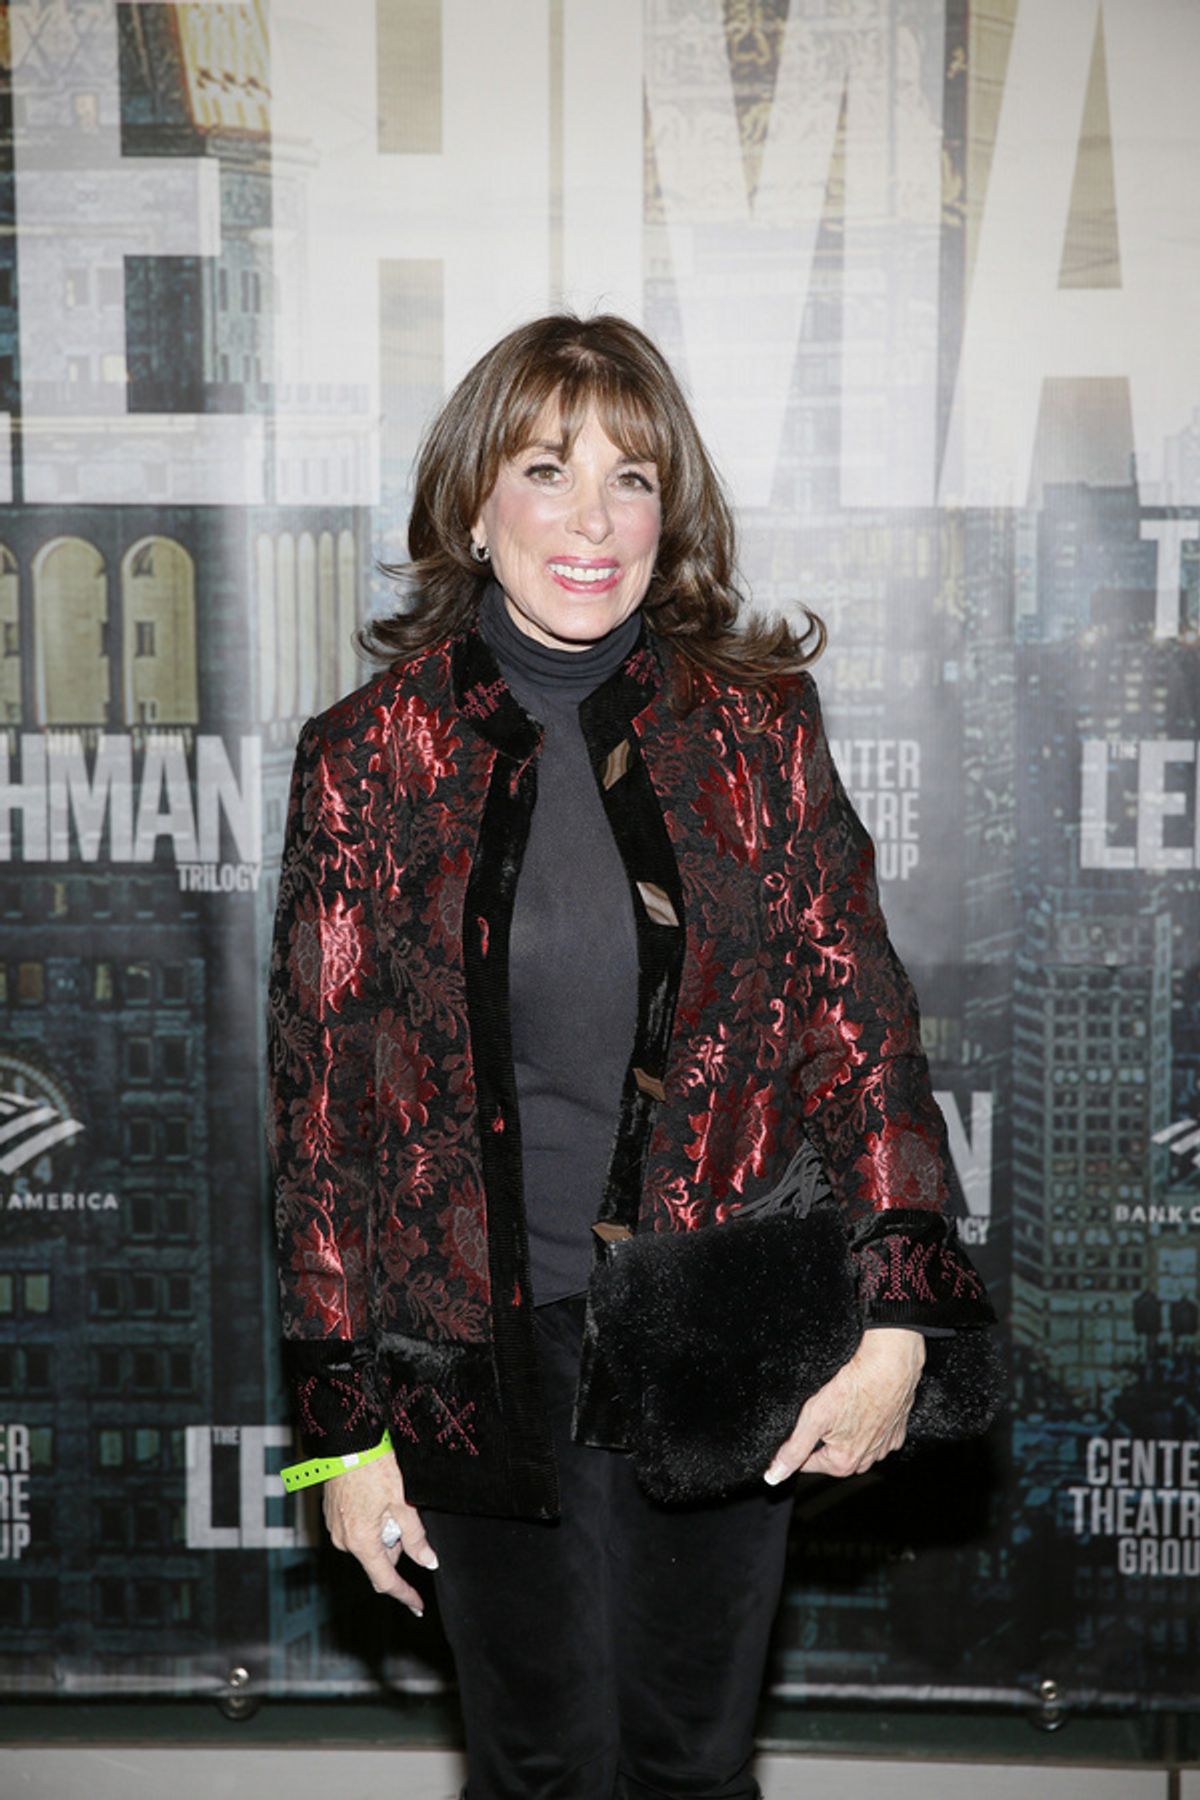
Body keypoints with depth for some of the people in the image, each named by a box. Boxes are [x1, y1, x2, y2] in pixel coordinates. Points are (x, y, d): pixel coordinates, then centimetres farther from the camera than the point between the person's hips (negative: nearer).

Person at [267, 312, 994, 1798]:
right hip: (485, 1365, -1)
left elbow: (860, 1021, 0)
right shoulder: (370, 758, -5)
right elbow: (318, 1103, -2)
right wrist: (345, 1428, -2)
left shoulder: (755, 729, -2)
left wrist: (896, 1323, -9)